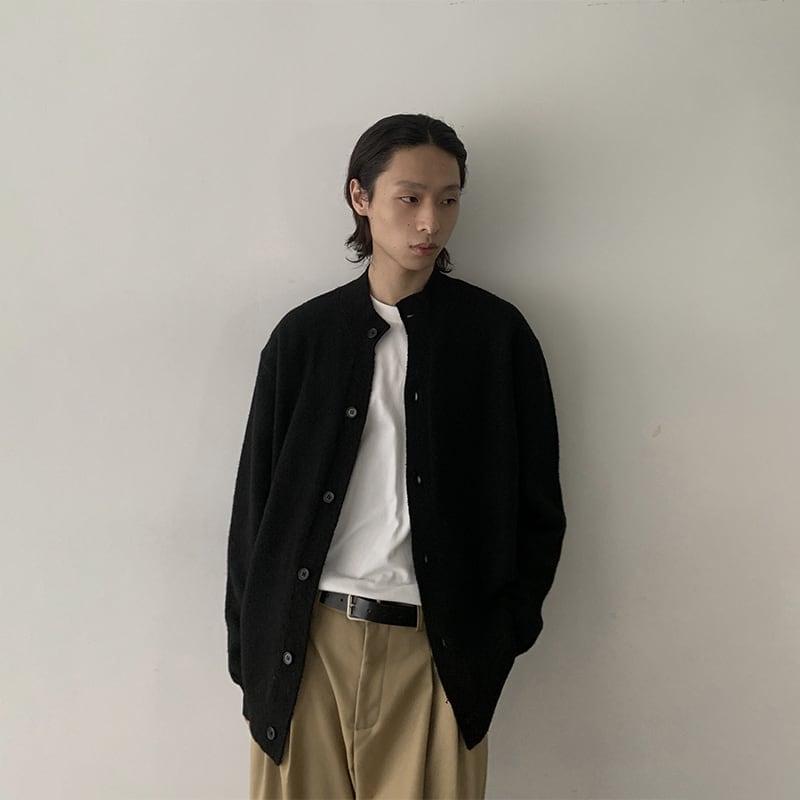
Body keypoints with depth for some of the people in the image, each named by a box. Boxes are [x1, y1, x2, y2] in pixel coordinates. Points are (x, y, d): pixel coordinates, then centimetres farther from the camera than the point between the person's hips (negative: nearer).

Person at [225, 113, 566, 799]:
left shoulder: (497, 332, 2)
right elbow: (257, 494, 7)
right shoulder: (304, 335, 4)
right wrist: (250, 640, 4)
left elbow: (536, 502, 4)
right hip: (306, 642, 1)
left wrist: (503, 629, -3)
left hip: (437, 648, -1)